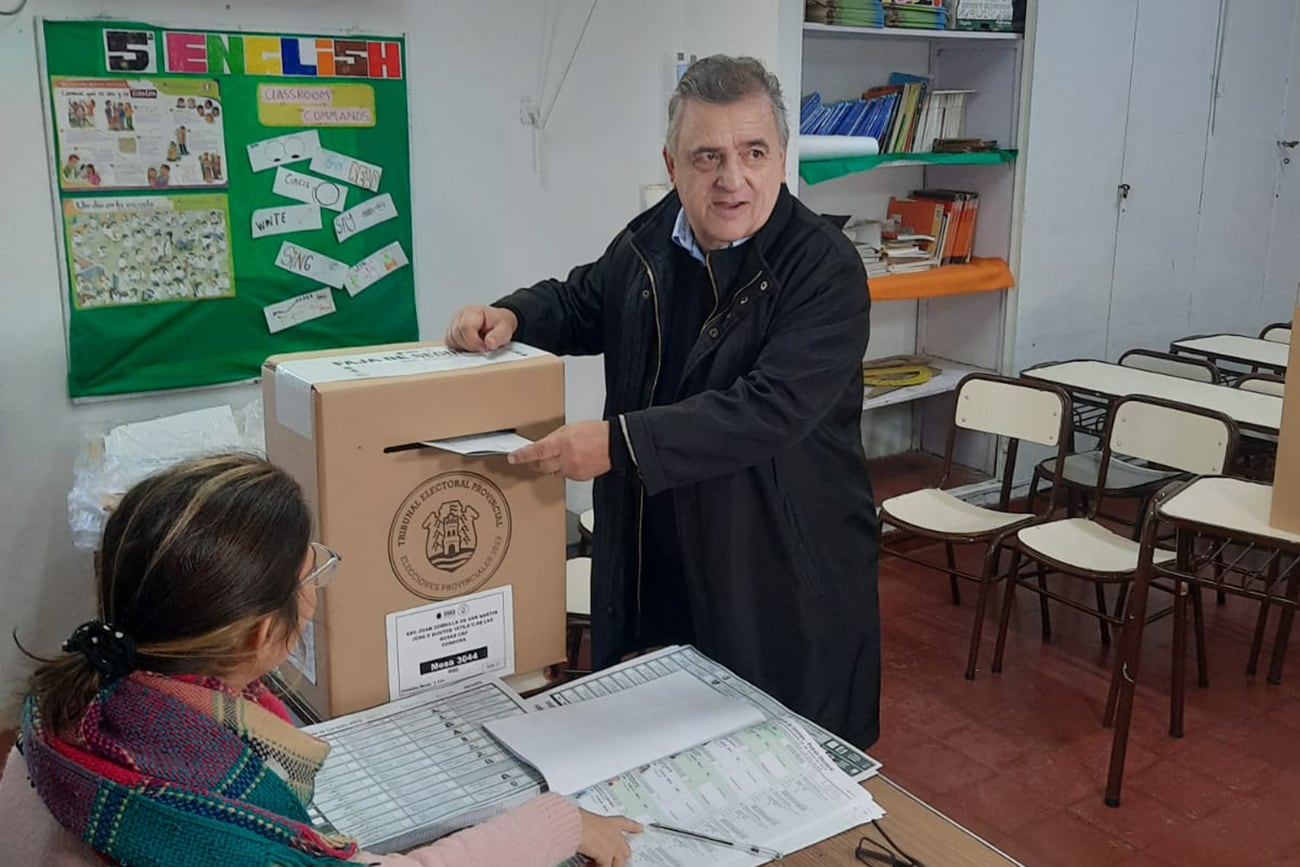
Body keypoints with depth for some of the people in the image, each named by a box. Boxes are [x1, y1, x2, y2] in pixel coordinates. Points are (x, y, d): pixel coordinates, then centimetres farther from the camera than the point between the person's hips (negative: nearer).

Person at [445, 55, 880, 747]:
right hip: (652, 565, 6)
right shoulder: (650, 242, 4)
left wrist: (620, 442, -30)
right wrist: (511, 316, 0)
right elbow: (580, 303, 22)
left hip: (783, 579, -5)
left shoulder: (824, 267, -17)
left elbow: (771, 410, -27)